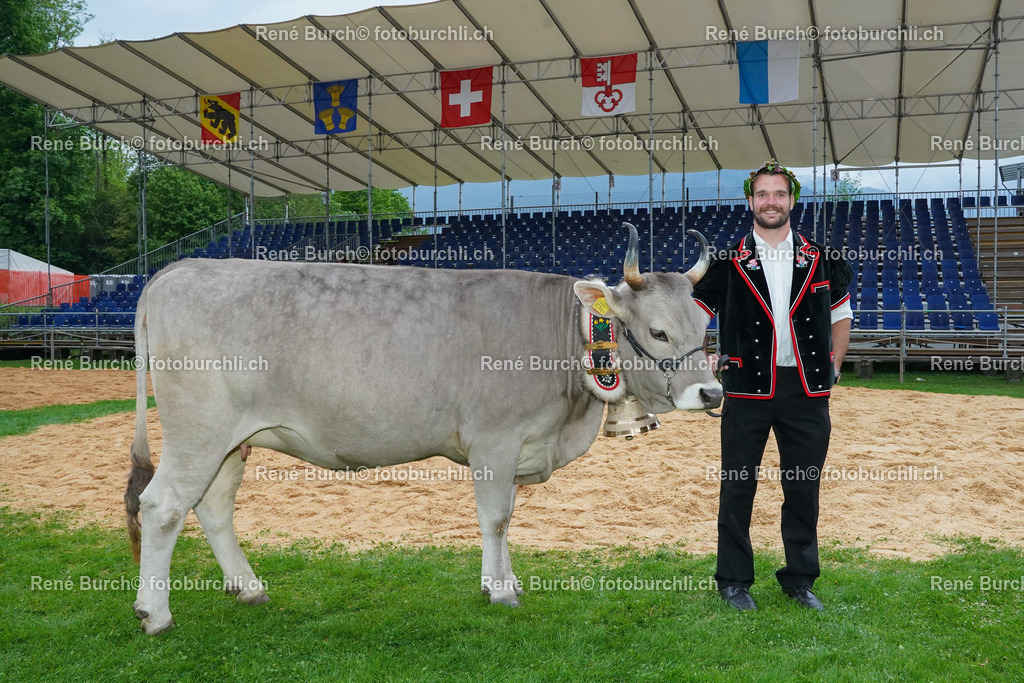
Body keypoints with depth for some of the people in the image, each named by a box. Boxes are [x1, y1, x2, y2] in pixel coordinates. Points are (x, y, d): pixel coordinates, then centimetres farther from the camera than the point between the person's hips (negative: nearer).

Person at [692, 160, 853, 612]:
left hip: (807, 391, 2)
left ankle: (800, 580, 24)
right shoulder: (727, 260, 1)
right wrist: (703, 359, -1)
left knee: (804, 488, 9)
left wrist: (834, 366, 8)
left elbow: (841, 313, 19)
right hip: (747, 388, -2)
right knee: (737, 488, 3)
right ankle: (734, 580, 17)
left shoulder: (821, 259, 8)